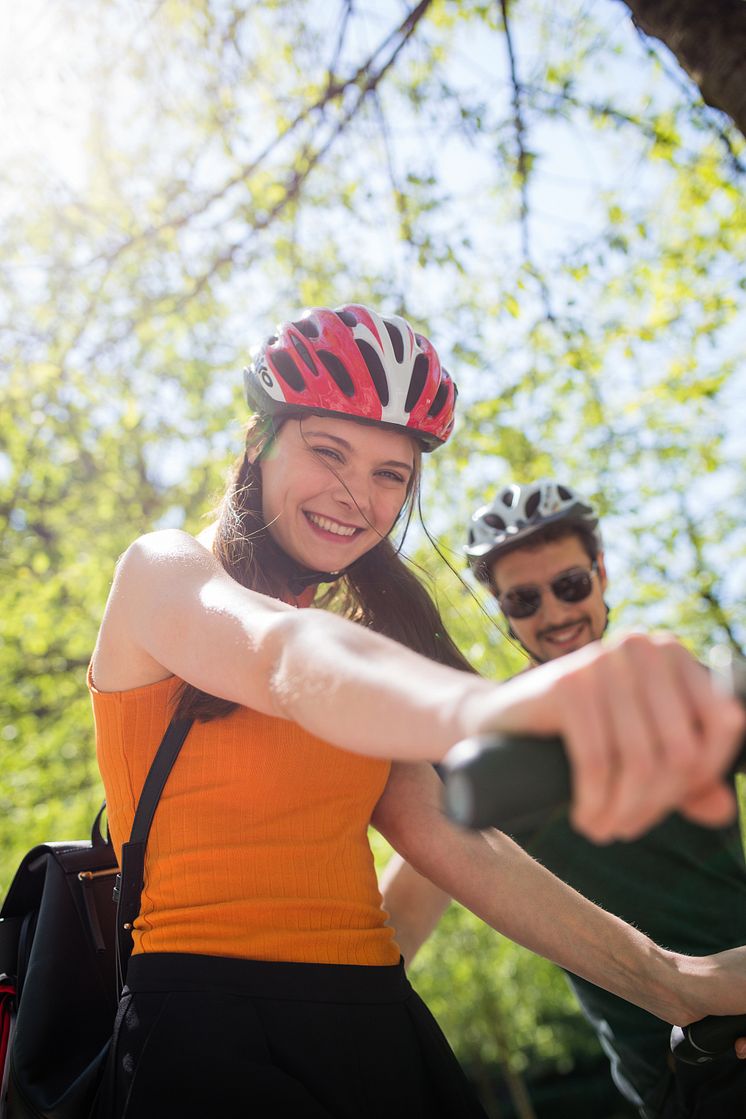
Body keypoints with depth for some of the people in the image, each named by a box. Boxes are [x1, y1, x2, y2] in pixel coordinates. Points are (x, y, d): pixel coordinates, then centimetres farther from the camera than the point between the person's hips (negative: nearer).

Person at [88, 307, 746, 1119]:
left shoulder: (361, 640, 15)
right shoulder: (161, 569, -2)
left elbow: (450, 840, 3)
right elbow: (279, 657, -26)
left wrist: (678, 982, -8)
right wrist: (479, 708, -46)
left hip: (371, 1027, 5)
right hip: (207, 1032, -4)